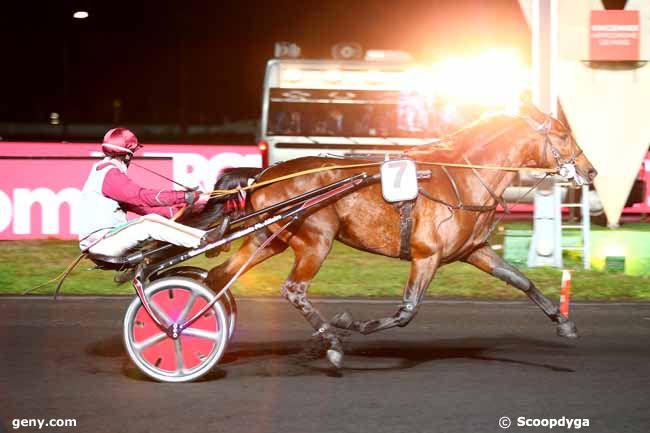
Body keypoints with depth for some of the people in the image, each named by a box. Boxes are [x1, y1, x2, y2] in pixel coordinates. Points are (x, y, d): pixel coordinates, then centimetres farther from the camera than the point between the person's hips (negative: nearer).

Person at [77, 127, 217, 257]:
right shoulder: (110, 173, -12)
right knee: (150, 223, -23)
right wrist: (185, 197, -25)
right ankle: (205, 239, -25)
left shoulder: (103, 171, 20)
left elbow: (136, 204, 15)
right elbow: (142, 196, -23)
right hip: (99, 241, -10)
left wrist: (175, 211, 7)